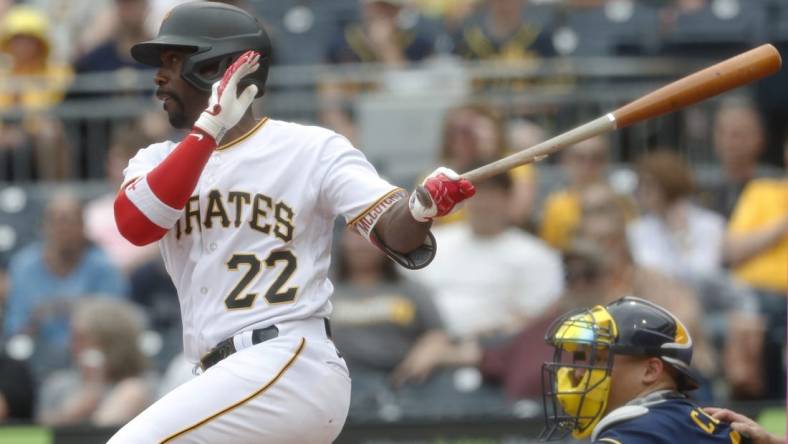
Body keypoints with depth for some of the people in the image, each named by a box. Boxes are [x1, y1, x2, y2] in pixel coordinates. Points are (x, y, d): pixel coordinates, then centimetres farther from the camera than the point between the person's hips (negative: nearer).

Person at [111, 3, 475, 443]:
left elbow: (397, 234, -10)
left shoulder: (312, 149, -1)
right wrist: (209, 129, -17)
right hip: (229, 382, 7)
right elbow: (135, 224, -9)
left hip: (291, 369, -7)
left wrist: (422, 207, -33)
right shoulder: (158, 161, 13)